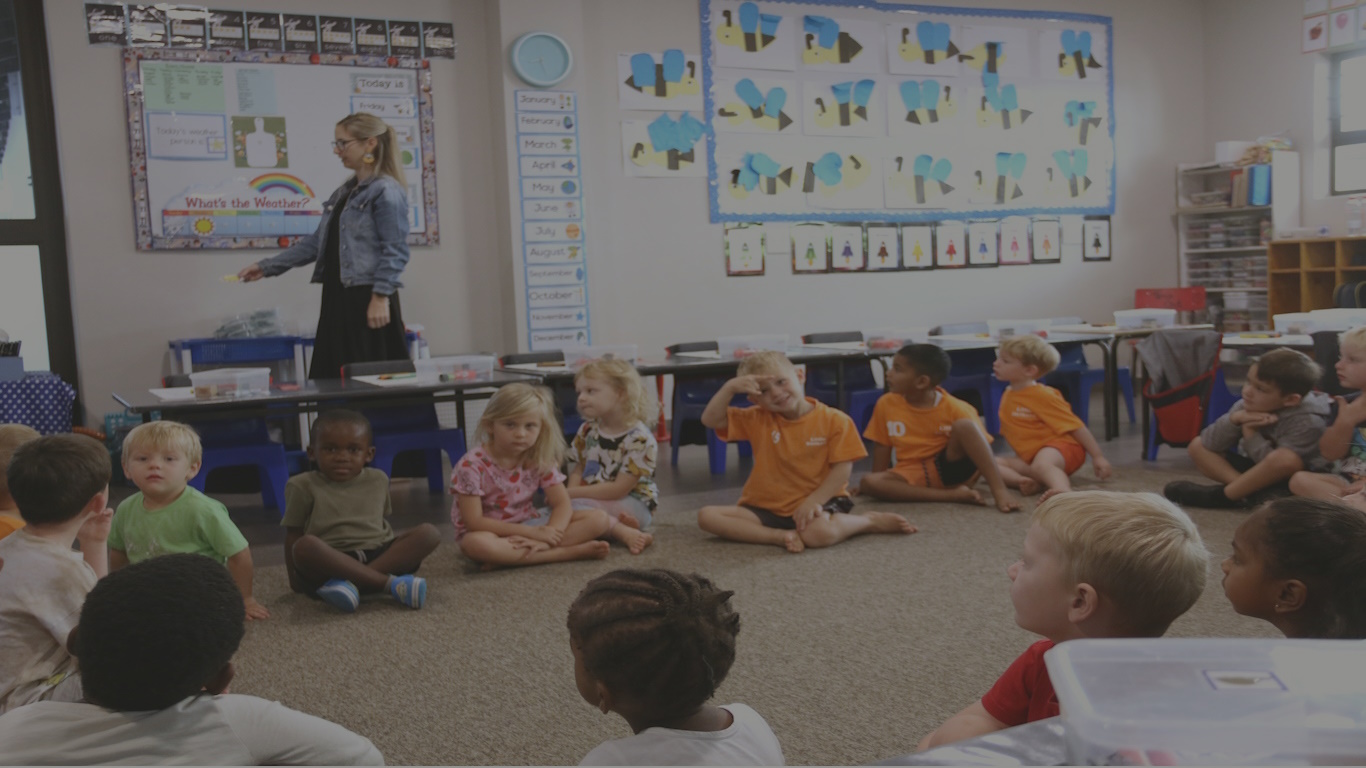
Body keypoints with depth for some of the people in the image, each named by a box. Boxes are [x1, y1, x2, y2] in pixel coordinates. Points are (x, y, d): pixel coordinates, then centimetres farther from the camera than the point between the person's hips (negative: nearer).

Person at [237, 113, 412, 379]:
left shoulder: (387, 192, -8)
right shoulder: (343, 193, 19)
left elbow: (395, 252, -14)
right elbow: (316, 242, 21)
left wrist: (381, 296, -21)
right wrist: (267, 267, 18)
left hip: (369, 301, -9)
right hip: (337, 300, 9)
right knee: (333, 380, 6)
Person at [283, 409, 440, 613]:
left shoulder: (378, 480, 14)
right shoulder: (303, 486, 5)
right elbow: (293, 535, 6)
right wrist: (295, 577, 2)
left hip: (378, 556, 3)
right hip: (331, 561, -3)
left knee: (428, 533, -20)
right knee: (305, 546, -36)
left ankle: (351, 581, -35)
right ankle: (391, 583, -39)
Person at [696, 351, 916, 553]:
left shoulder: (835, 421, -6)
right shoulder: (756, 420, 2)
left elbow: (842, 469, -9)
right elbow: (710, 420, -2)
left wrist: (813, 502, -22)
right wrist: (730, 387, -17)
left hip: (817, 504, -4)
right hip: (765, 508, 4)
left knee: (820, 533, -40)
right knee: (707, 516, -17)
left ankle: (870, 521, -7)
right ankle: (781, 536, -23)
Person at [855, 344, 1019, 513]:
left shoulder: (955, 408, -12)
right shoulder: (886, 404, -2)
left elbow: (985, 452, -14)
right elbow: (882, 446, 10)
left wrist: (999, 491, -25)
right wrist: (880, 483, 12)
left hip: (949, 469, -3)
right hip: (913, 476, 3)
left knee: (964, 425, -28)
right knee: (868, 482, -27)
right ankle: (953, 494, -27)